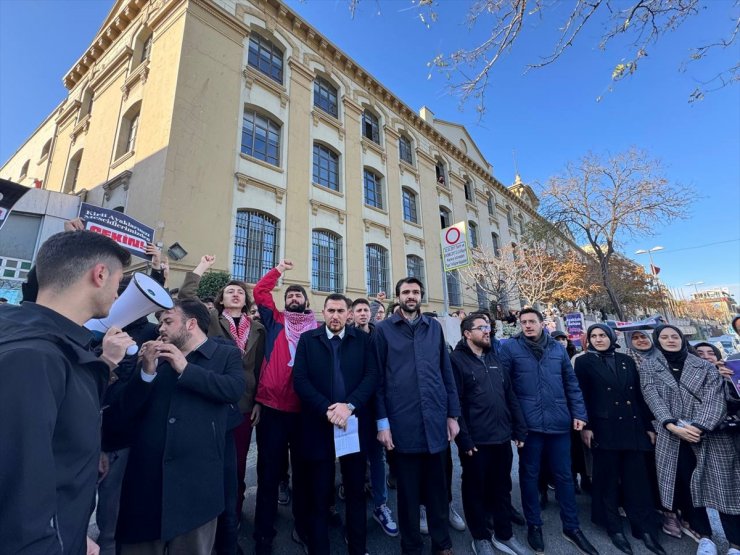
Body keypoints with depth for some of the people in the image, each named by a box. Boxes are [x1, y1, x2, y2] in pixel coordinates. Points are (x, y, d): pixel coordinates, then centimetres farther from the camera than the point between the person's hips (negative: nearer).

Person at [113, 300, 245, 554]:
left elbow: (235, 388, -18)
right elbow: (122, 413, 6)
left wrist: (186, 368, -17)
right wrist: (147, 371, -10)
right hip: (147, 476, 3)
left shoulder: (226, 354, 0)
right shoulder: (157, 358, 11)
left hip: (196, 478, -3)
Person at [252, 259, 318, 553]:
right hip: (272, 408, 0)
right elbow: (259, 292, 2)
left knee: (303, 470, 15)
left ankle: (303, 526, 35)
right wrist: (278, 270, 6)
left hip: (305, 411, 1)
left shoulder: (317, 329, 5)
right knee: (269, 471, 12)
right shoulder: (275, 321, 6)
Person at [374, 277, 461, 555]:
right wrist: (382, 421, -5)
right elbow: (377, 378, -2)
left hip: (436, 421, 3)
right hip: (403, 423, -2)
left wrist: (453, 414, 7)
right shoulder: (383, 329, -1)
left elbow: (446, 372, 10)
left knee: (437, 487, 18)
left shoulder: (434, 327, 8)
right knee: (408, 490, 14)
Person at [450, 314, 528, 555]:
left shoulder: (495, 357, 9)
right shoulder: (457, 359, -11)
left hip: (502, 437, 6)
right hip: (475, 441, -5)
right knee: (475, 490, 13)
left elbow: (510, 396, 10)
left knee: (502, 488, 20)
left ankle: (504, 535, 40)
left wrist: (520, 430, 7)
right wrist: (464, 439, -17)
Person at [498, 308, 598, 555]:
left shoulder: (557, 348, 7)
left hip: (559, 422, 3)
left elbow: (571, 383, 10)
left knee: (564, 475, 15)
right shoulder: (510, 347, -6)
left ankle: (571, 527, 34)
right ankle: (534, 525, 30)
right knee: (529, 475, 12)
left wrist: (579, 413, 4)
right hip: (529, 423, -3)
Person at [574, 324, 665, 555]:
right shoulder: (584, 362, -1)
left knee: (638, 479, 7)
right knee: (608, 479, 6)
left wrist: (649, 426, 7)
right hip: (605, 428, -3)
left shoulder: (627, 361, 12)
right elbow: (581, 396, -5)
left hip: (633, 427, 4)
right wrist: (585, 426, -11)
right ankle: (615, 529, 19)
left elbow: (639, 394, 12)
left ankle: (646, 529, 20)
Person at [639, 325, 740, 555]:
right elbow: (654, 400, -4)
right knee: (685, 487, 6)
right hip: (672, 438, 0)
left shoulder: (706, 366, 7)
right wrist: (673, 426, -16)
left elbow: (714, 399, -5)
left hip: (711, 435, 0)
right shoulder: (648, 368, 5)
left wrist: (699, 427, -17)